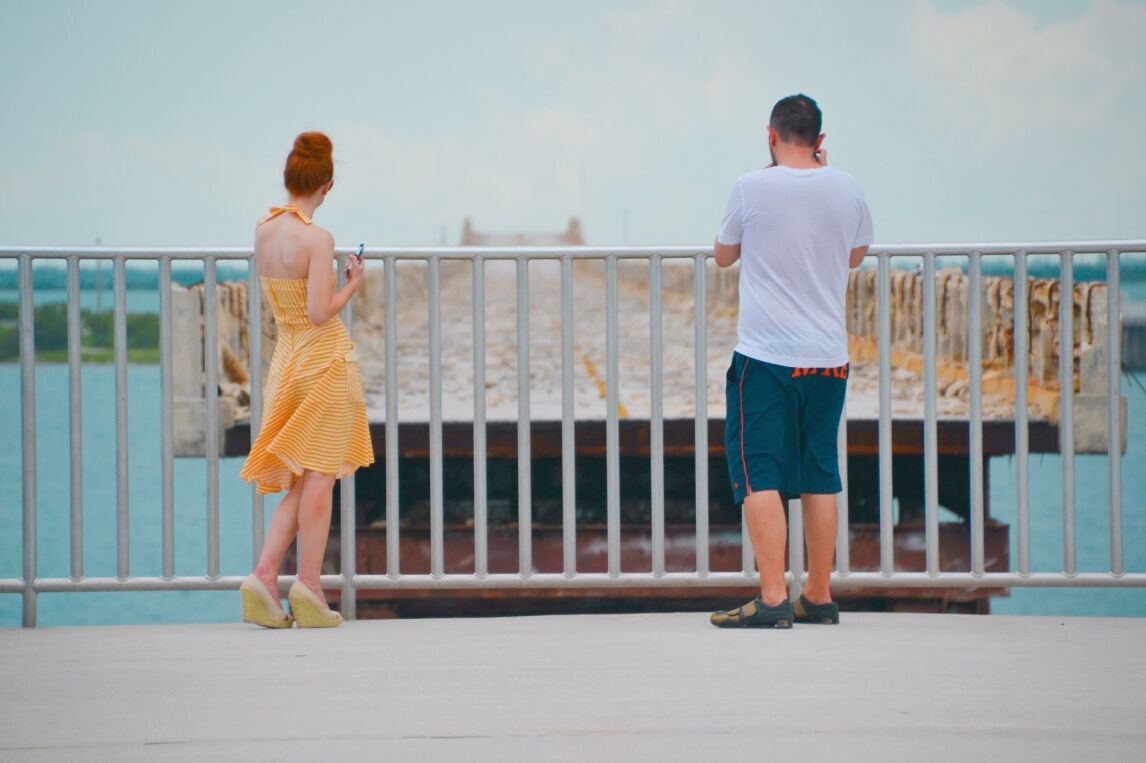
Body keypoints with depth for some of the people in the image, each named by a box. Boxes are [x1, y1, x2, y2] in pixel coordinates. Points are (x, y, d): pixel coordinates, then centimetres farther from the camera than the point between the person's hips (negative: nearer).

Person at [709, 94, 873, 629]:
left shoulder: (752, 188, -7)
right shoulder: (846, 189, 2)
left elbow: (723, 256, 8)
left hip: (765, 356, -4)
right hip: (828, 358, 4)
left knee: (760, 478, -4)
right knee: (820, 479, 11)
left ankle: (772, 598, -13)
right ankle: (818, 598, 16)